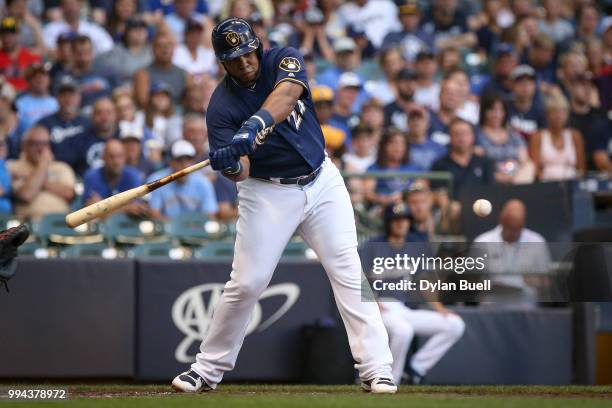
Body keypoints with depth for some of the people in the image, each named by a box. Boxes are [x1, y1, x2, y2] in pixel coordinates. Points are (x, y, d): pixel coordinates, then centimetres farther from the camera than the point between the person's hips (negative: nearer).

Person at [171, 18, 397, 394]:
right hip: (268, 194, -1)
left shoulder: (284, 60, -9)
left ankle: (376, 369, -7)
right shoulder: (222, 105, -12)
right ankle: (208, 369, 12)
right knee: (246, 283, -3)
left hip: (322, 182, 1)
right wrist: (231, 164, -44)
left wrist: (254, 125, -50)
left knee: (349, 271, -7)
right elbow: (239, 172, -20)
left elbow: (286, 94, -33)